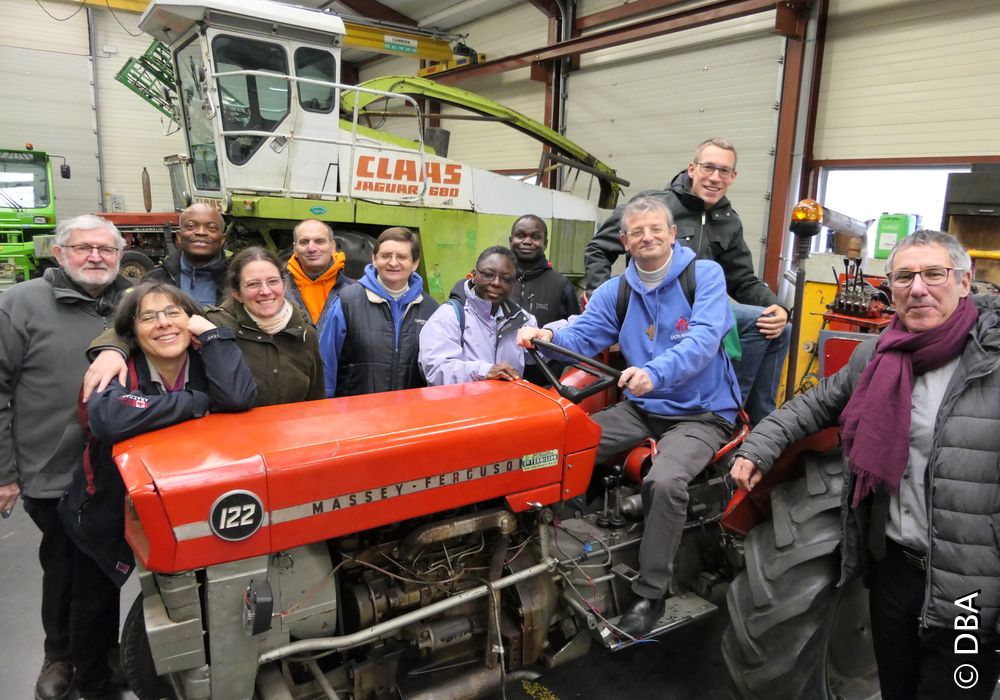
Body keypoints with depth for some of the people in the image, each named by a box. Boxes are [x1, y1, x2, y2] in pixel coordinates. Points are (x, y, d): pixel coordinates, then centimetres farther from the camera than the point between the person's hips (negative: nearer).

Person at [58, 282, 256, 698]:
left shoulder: (202, 361, -12)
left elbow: (238, 399, -32)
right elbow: (110, 419, -43)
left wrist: (210, 331, -28)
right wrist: (197, 402, -32)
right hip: (107, 517, -2)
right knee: (100, 611, 19)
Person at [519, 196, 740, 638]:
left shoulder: (705, 275, -8)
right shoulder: (616, 291, 7)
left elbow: (702, 340, -24)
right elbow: (583, 336, -2)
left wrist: (655, 372, -43)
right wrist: (549, 335, -26)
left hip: (701, 413, -5)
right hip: (640, 408, 5)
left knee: (664, 482, -30)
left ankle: (650, 594, -10)